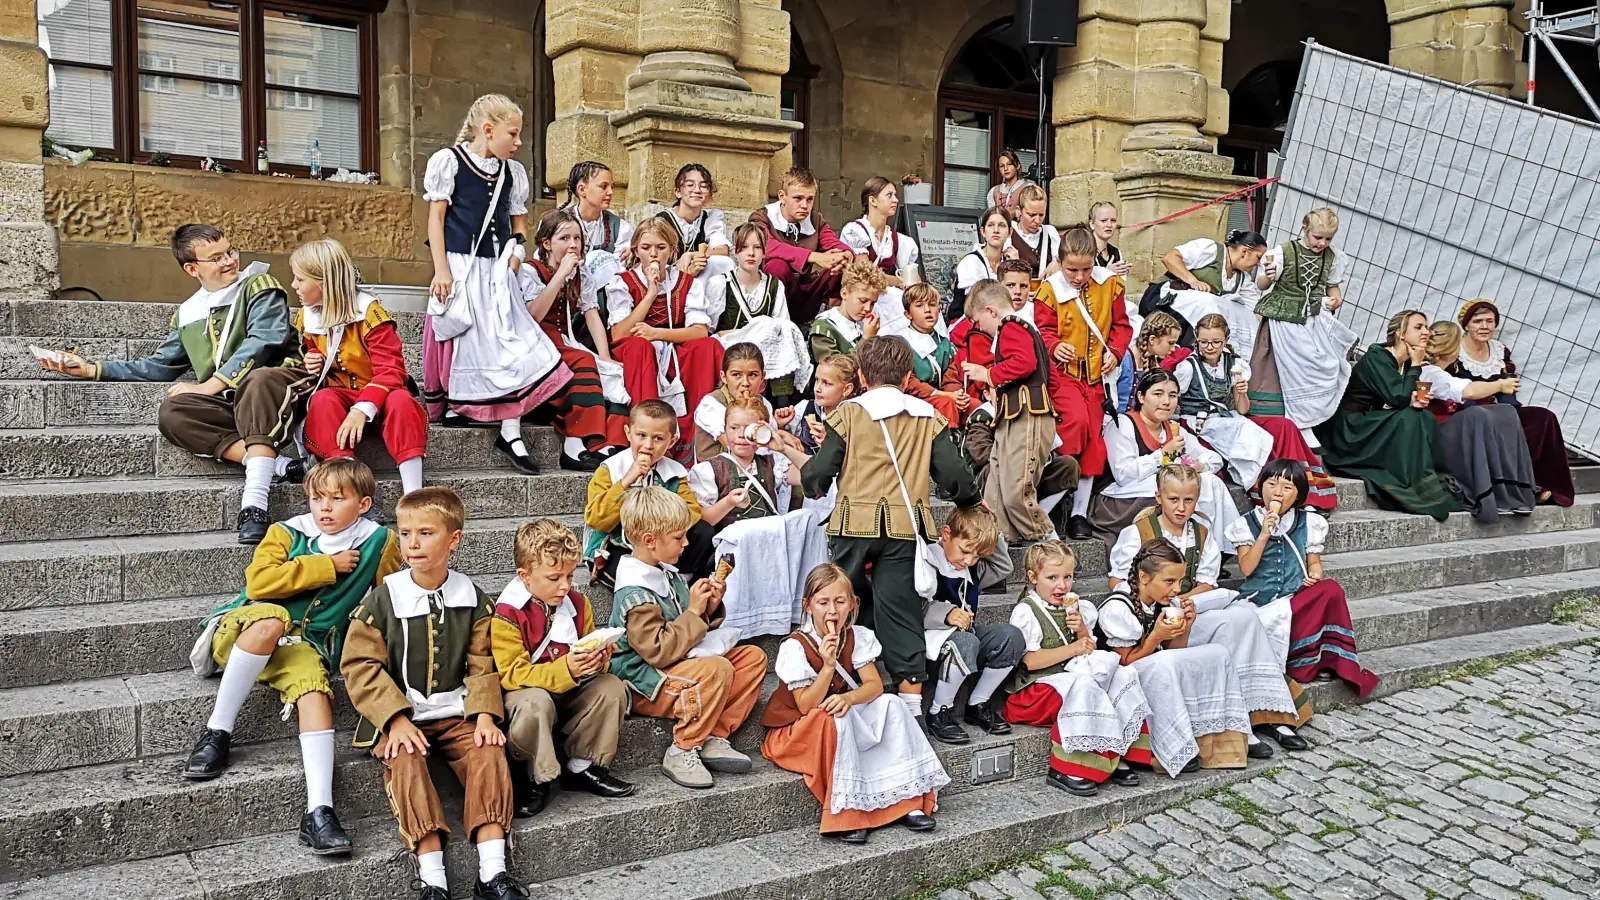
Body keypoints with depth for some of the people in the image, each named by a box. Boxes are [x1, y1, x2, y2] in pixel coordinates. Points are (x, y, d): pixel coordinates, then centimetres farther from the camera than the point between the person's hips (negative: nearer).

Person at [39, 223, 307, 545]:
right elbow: (160, 367, 27)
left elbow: (263, 341, -11)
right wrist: (92, 369, 18)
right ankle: (274, 464, -32)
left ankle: (254, 505, -47)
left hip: (278, 386, -5)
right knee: (171, 412, -21)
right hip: (229, 406, 5)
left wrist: (209, 385, -15)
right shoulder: (189, 313, 21)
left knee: (258, 380, -39)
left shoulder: (258, 287, 5)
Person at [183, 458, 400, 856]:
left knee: (315, 693, -30)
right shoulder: (287, 533, 3)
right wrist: (327, 566, -12)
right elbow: (257, 581, -13)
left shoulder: (379, 543, 6)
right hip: (245, 631, -1)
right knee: (271, 620, -37)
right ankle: (216, 733, -24)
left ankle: (319, 812, -36)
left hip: (306, 645, 1)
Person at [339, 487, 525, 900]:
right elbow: (360, 665, -8)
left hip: (456, 714, 2)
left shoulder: (472, 598, 4)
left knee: (488, 751, -23)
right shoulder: (383, 599, -3)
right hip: (400, 717, -1)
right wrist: (396, 720, -19)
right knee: (405, 761, -29)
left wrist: (485, 714, -13)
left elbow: (483, 665, 4)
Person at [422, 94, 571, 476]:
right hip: (460, 265, -4)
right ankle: (452, 405, 26)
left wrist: (517, 250, 1)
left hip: (496, 270, 4)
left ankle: (511, 433, -3)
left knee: (510, 343, -5)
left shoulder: (513, 172, 12)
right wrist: (441, 270, -10)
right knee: (460, 340, 2)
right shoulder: (448, 161, -2)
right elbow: (436, 217, -4)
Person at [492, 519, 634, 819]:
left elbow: (590, 648, 14)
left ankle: (582, 767, -2)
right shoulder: (507, 614, -16)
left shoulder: (578, 603, 2)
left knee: (612, 687, -18)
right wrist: (565, 670, -35)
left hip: (571, 692, 6)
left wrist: (599, 659, -13)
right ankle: (534, 779, -13)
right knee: (535, 703, -38)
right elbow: (512, 674, -21)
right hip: (528, 691, -6)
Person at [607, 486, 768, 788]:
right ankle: (682, 753, -18)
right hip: (642, 683, -10)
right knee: (717, 669, -34)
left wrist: (709, 609, 1)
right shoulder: (635, 592, -21)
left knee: (753, 657, 2)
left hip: (676, 663, 10)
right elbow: (659, 651, -27)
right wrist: (693, 612, -21)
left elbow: (688, 628, 22)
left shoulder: (667, 573, 9)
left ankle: (714, 738, -5)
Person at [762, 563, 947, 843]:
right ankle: (845, 813, -30)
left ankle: (907, 799, -16)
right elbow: (806, 706, -23)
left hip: (850, 720, 5)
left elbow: (875, 685, -12)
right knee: (834, 718, -36)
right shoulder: (794, 646, -19)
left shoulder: (857, 637, -4)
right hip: (798, 731, -5)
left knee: (890, 705, -17)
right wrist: (828, 666, -36)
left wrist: (849, 698, -33)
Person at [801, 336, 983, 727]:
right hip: (904, 525, 2)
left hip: (855, 523, -2)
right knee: (900, 608, 5)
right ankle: (912, 702, 7)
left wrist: (806, 479, 22)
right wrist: (971, 499, 28)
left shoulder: (849, 413, 1)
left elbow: (819, 473, -1)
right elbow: (954, 475, 7)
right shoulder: (928, 417, 8)